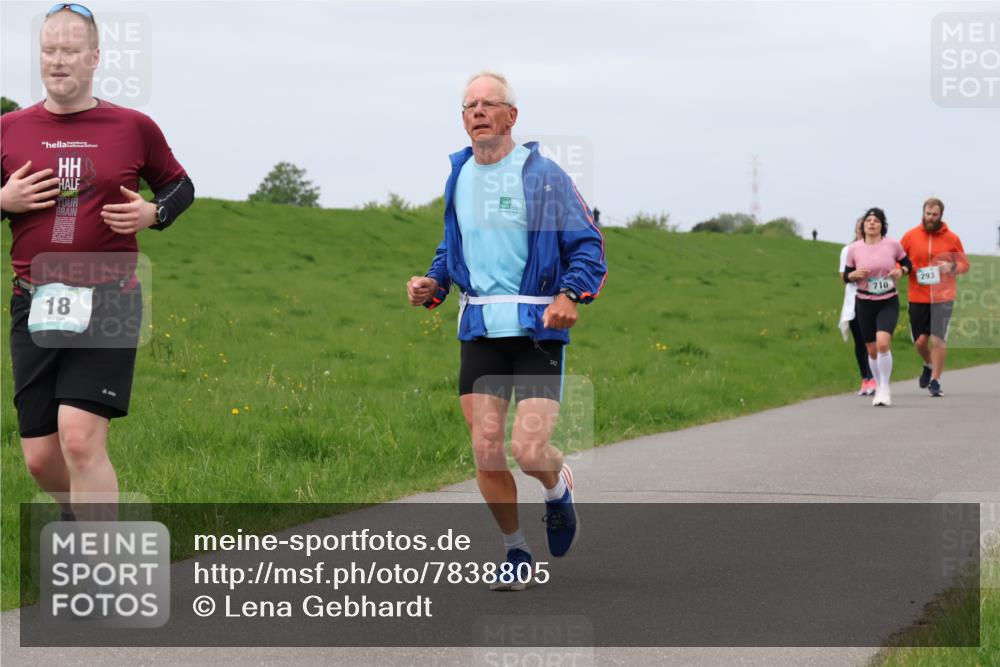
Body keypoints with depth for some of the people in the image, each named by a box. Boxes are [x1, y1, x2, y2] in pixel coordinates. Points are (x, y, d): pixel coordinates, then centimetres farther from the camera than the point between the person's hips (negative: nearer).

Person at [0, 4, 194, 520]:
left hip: (108, 301, -3)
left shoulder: (133, 128, 3)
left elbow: (180, 187, 17)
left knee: (81, 438, -18)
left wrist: (153, 213, -2)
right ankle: (84, 517, 35)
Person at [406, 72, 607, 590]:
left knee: (529, 450, -13)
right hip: (479, 328, 4)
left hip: (538, 328, -4)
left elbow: (588, 245, -3)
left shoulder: (543, 176, -4)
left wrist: (570, 295, -20)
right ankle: (516, 553, 18)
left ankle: (558, 490, 24)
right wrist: (431, 285, 6)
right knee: (485, 451, -2)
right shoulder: (458, 177, 11)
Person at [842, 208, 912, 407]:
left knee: (883, 342, -22)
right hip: (865, 304, 2)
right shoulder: (854, 249, -1)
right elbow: (846, 276, 7)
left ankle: (885, 389, -9)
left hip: (889, 302, -2)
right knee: (872, 350, 6)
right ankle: (878, 388, 26)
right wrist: (855, 274, -15)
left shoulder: (893, 245, -3)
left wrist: (901, 271, -11)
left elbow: (907, 264, 11)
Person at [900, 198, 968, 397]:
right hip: (917, 297, 1)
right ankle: (929, 365, 36)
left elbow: (964, 263, 9)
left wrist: (952, 266, -12)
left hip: (943, 297, -1)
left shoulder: (952, 238, 1)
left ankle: (935, 381, 3)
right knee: (920, 340, 5)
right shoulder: (910, 236, 3)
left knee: (938, 339, -9)